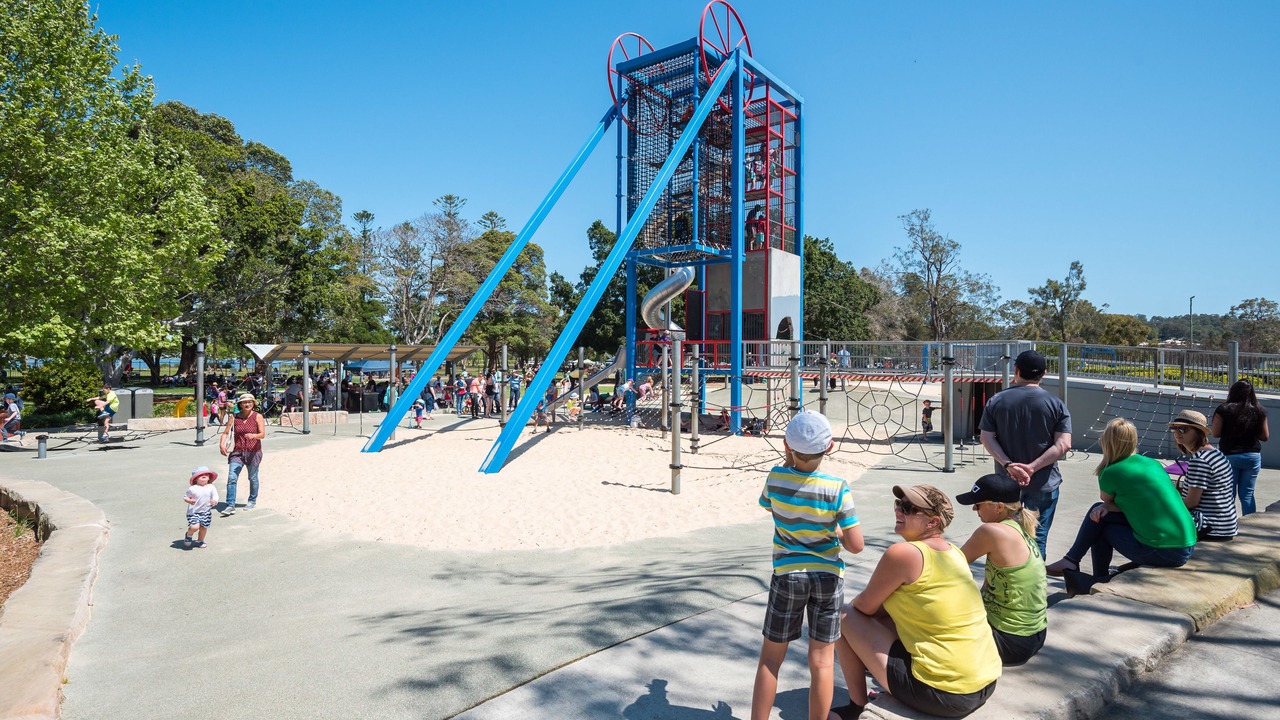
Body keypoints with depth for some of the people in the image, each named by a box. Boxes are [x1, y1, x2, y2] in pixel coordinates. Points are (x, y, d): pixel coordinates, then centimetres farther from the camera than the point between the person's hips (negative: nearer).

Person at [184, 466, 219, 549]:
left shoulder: (211, 487, -4)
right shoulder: (192, 489, -9)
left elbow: (215, 497, -6)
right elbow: (185, 497, 0)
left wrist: (214, 501, -28)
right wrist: (189, 501, -21)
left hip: (206, 512, 3)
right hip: (193, 512, -3)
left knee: (204, 527, 10)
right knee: (195, 527, -17)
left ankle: (200, 541, 35)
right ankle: (188, 535, 18)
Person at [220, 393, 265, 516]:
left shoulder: (257, 416, -4)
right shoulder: (234, 417, 4)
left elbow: (263, 434, -13)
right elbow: (226, 432, 6)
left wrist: (253, 435, -34)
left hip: (253, 452, -2)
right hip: (237, 452, 2)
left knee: (252, 478, 11)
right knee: (231, 478, -10)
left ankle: (252, 500, 31)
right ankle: (230, 506, -9)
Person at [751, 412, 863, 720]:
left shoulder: (775, 477, -11)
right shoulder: (838, 488, -14)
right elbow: (855, 545, -12)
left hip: (787, 574, 0)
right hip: (828, 575, 0)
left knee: (771, 657, 12)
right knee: (821, 660, 11)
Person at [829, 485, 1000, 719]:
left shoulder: (902, 553, -17)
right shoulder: (954, 552, 7)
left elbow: (865, 607, -4)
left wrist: (850, 607, 16)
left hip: (942, 695, -8)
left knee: (843, 616, 2)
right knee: (886, 618, 24)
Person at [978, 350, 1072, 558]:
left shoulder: (996, 401, -2)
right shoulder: (1055, 404, -4)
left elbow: (987, 438, -8)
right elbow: (1063, 445, -12)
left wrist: (1008, 465, -15)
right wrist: (1032, 467, -17)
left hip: (1006, 481, 1)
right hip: (1043, 484, -1)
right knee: (1037, 538, 9)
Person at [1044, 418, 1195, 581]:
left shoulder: (1111, 473, -10)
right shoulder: (1154, 463, 10)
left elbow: (1105, 499, 13)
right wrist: (1107, 507, 3)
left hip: (1163, 553, -7)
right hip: (1187, 547, 7)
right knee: (1099, 511, 11)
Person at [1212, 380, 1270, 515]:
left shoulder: (1224, 409, -9)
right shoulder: (1259, 411, -1)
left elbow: (1215, 433, -9)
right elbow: (1265, 436, 4)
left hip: (1229, 456, -2)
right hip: (1252, 456, 2)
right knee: (1248, 494, 10)